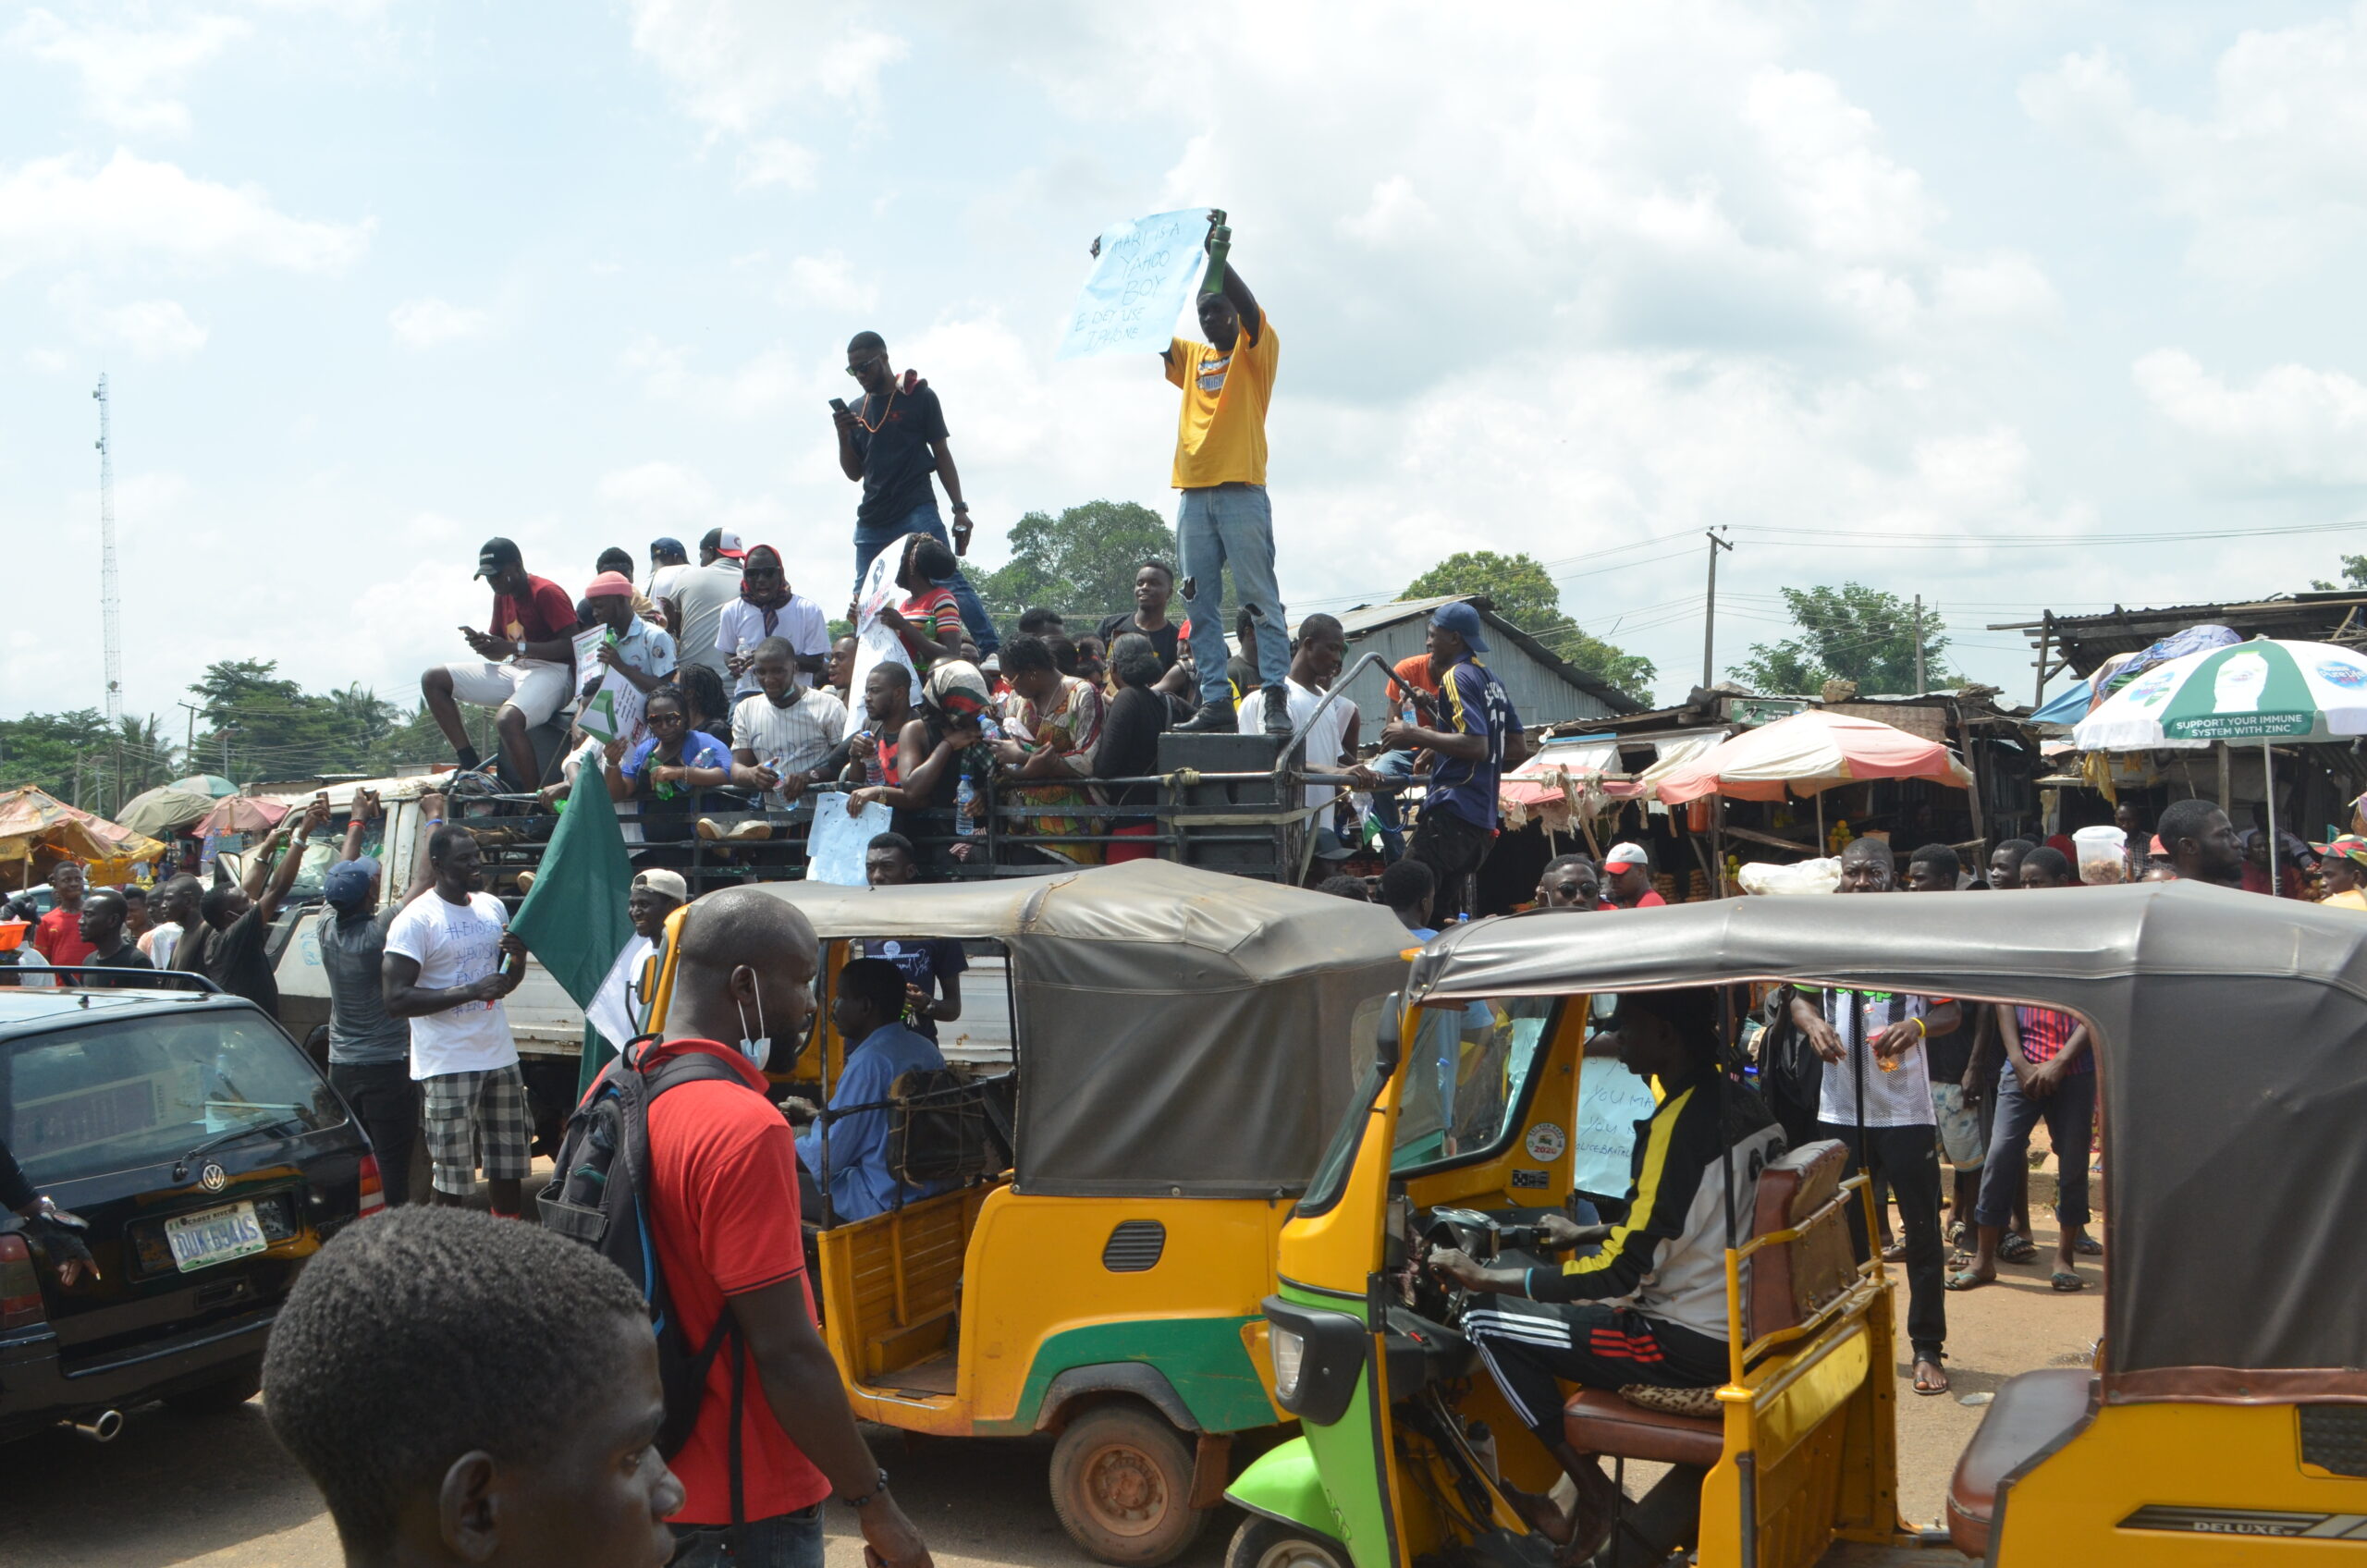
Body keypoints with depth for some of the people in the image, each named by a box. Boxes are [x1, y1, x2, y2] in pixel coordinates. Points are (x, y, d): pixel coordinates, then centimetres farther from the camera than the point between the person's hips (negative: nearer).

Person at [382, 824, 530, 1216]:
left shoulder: (492, 907, 11)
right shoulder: (417, 919, -10)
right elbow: (397, 999, -17)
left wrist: (518, 956, -2)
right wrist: (471, 991, -23)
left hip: (499, 1056, 7)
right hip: (448, 1064, -6)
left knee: (509, 1171, 13)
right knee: (452, 1183, -3)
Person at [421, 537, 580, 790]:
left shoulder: (547, 593, -12)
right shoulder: (502, 595, 15)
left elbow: (574, 646, -21)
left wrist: (515, 648, -26)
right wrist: (482, 642, -4)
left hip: (552, 672, -9)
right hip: (516, 669, 10)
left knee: (507, 720, -38)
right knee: (433, 680, 2)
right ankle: (470, 764, -6)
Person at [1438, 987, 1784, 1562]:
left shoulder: (1679, 1124, -23)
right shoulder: (1744, 1105, 4)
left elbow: (1618, 1274, -23)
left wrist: (1484, 1277, -15)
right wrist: (1586, 1232, 25)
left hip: (1691, 1346, -9)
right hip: (1744, 1320, 9)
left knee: (1487, 1322, -4)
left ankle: (1591, 1488, 4)